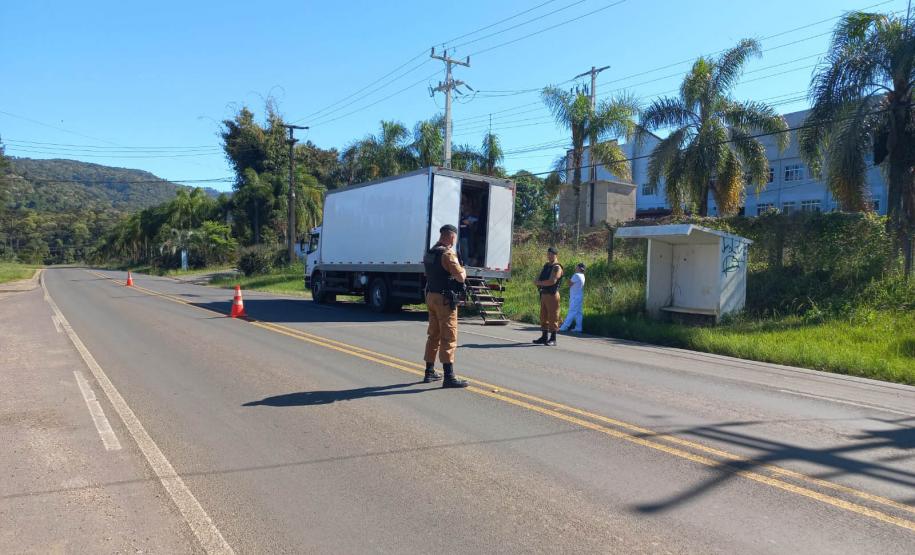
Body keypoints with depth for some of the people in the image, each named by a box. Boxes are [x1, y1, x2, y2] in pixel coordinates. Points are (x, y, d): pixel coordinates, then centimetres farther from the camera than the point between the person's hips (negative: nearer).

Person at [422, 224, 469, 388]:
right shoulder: (448, 254, -16)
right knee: (449, 338, -6)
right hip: (444, 299, -9)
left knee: (433, 335, 16)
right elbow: (460, 277, -22)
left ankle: (430, 372, 24)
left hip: (431, 296, 9)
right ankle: (449, 377, -8)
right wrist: (463, 270, 1)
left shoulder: (429, 253, 11)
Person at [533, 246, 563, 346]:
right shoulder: (546, 265, 16)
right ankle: (544, 337, 19)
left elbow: (552, 281, -21)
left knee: (552, 317, -6)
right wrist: (537, 281, -9)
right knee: (544, 316, 11)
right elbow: (537, 279, 15)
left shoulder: (557, 268, -9)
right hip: (544, 294, 8)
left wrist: (539, 282, -10)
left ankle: (553, 339, -1)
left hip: (552, 295, -8)